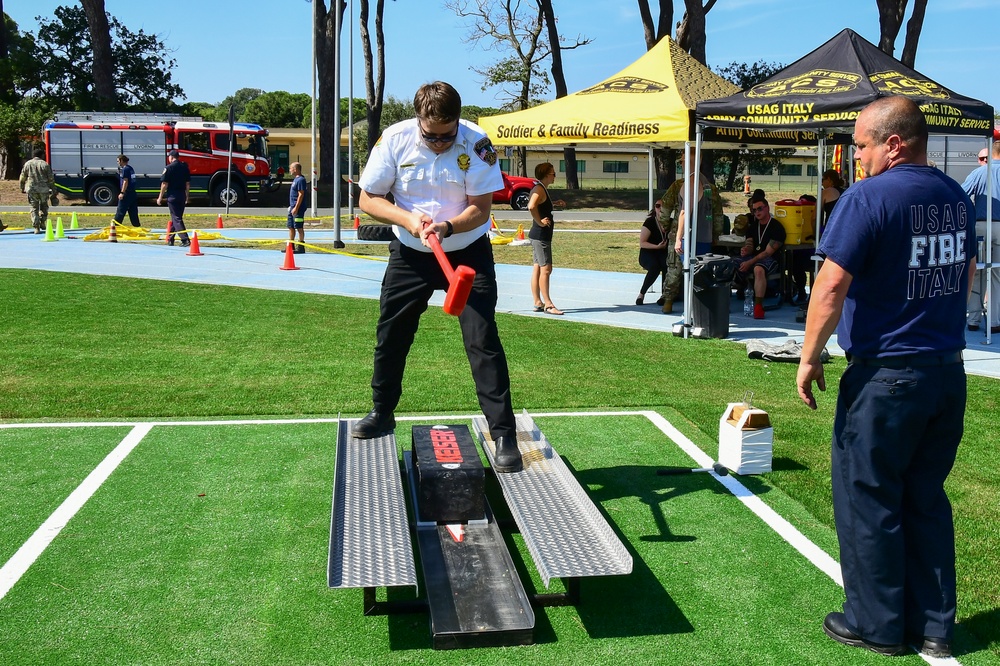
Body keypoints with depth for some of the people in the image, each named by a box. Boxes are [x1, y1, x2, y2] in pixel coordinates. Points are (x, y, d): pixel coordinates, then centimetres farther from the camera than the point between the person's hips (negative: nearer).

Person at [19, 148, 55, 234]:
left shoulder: (27, 164, 5)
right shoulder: (45, 164, -1)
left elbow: (22, 178, 8)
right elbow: (51, 179, -1)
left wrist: (22, 188, 19)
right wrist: (53, 190, 6)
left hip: (31, 189, 1)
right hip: (43, 189, -1)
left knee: (34, 208, 4)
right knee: (44, 206, 20)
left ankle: (36, 227, -3)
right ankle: (42, 223, 13)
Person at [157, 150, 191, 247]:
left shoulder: (169, 168, -9)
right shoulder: (184, 167, 7)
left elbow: (164, 184, -10)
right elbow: (188, 183, 10)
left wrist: (160, 197, -3)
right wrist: (187, 197, 18)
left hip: (172, 196, -6)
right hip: (182, 195, 6)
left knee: (176, 218, -6)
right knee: (175, 217, 15)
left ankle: (185, 240, -17)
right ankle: (170, 239, 24)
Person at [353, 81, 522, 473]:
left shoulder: (476, 143, -19)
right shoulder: (394, 139, -13)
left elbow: (480, 209, -15)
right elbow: (368, 199, -7)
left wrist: (447, 227, -34)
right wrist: (408, 219, -24)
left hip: (468, 253, -2)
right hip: (410, 254, 3)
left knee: (483, 341, -11)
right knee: (390, 336, 10)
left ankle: (504, 435, -6)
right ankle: (382, 413, 33)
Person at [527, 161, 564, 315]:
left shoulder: (539, 189, 15)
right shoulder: (539, 189, -16)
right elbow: (531, 206, -33)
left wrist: (553, 203, 23)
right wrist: (540, 222, -22)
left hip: (538, 235, 10)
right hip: (541, 235, -10)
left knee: (537, 269, 10)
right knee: (546, 269, -8)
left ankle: (538, 303, 14)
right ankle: (548, 304, -6)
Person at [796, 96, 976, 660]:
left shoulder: (868, 198, -15)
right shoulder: (957, 197, 9)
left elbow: (832, 285, -20)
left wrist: (810, 358, -11)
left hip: (886, 375, -7)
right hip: (949, 372, 8)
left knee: (868, 500, 6)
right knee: (927, 497, 16)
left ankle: (877, 625, 17)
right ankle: (934, 625, 23)